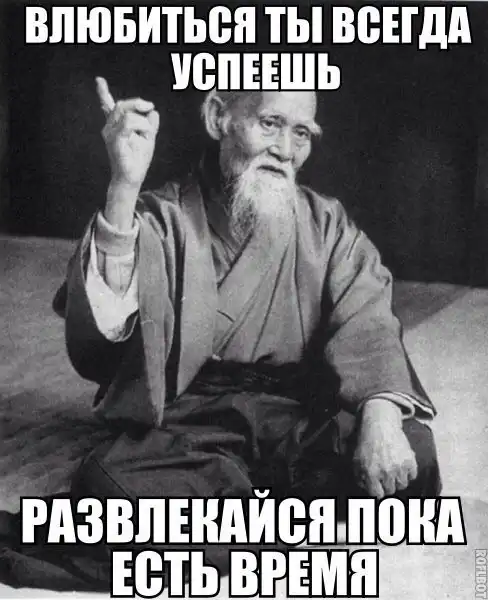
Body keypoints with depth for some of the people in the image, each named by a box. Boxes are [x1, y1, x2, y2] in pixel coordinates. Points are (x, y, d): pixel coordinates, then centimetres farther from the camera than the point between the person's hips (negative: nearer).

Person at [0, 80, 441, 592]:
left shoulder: (327, 223, 9)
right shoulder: (163, 218, 0)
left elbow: (365, 320, -5)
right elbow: (99, 326, -17)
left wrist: (380, 412, -26)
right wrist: (124, 188, -30)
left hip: (300, 419, 2)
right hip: (189, 422, -1)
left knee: (412, 452, -26)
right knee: (106, 484, -31)